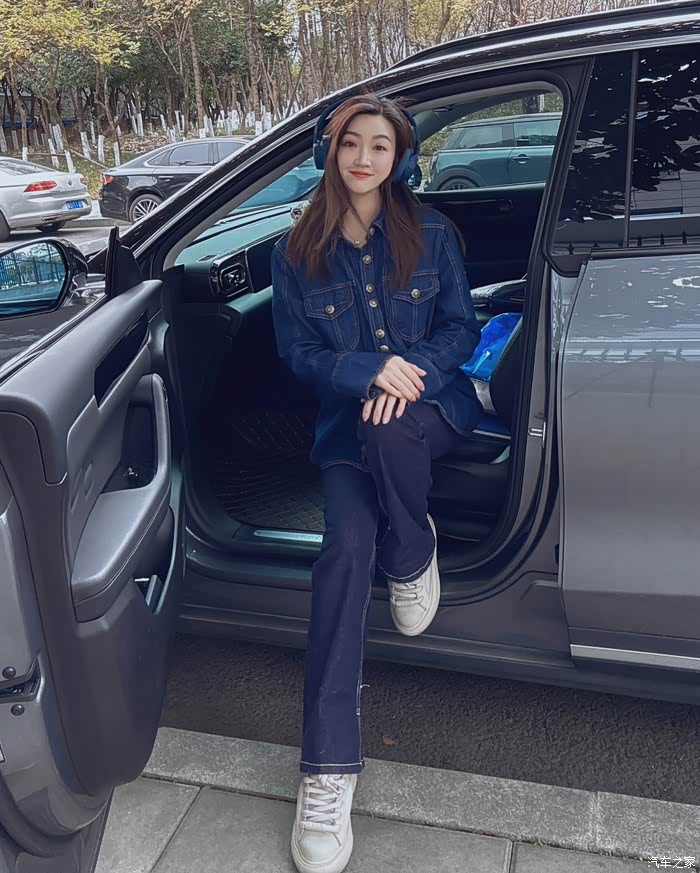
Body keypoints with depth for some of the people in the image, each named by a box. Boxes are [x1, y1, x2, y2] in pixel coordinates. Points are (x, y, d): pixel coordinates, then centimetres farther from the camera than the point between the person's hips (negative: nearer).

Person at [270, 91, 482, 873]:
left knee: (386, 428, -38)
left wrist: (411, 369, -16)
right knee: (345, 551, -24)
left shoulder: (432, 235, 6)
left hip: (431, 404, 1)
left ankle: (412, 559, -4)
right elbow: (296, 350, 2)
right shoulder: (297, 252, 4)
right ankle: (328, 769, -23)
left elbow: (460, 326, 4)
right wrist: (370, 371, -16)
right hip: (347, 419, 0)